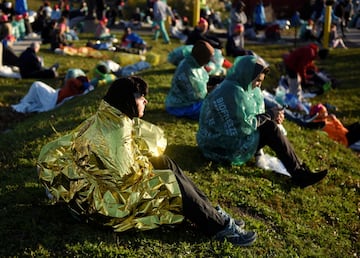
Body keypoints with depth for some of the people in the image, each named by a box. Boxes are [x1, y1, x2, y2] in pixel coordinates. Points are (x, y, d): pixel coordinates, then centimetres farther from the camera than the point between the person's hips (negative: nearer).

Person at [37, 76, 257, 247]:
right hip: (103, 197, -10)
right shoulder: (114, 130, -25)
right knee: (172, 181, -16)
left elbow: (156, 138, 12)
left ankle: (211, 211, -1)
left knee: (167, 164, 1)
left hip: (108, 181, 10)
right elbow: (127, 175, -28)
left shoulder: (111, 119, 5)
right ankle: (220, 226, -9)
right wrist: (147, 164, -10)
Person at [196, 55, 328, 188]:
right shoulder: (233, 91, -21)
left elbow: (249, 117, 11)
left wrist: (271, 115, -5)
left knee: (269, 124, 3)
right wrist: (269, 115, -12)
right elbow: (245, 125, -23)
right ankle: (299, 175, -16)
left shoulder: (242, 88, 9)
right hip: (221, 149, -10)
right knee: (270, 128, -18)